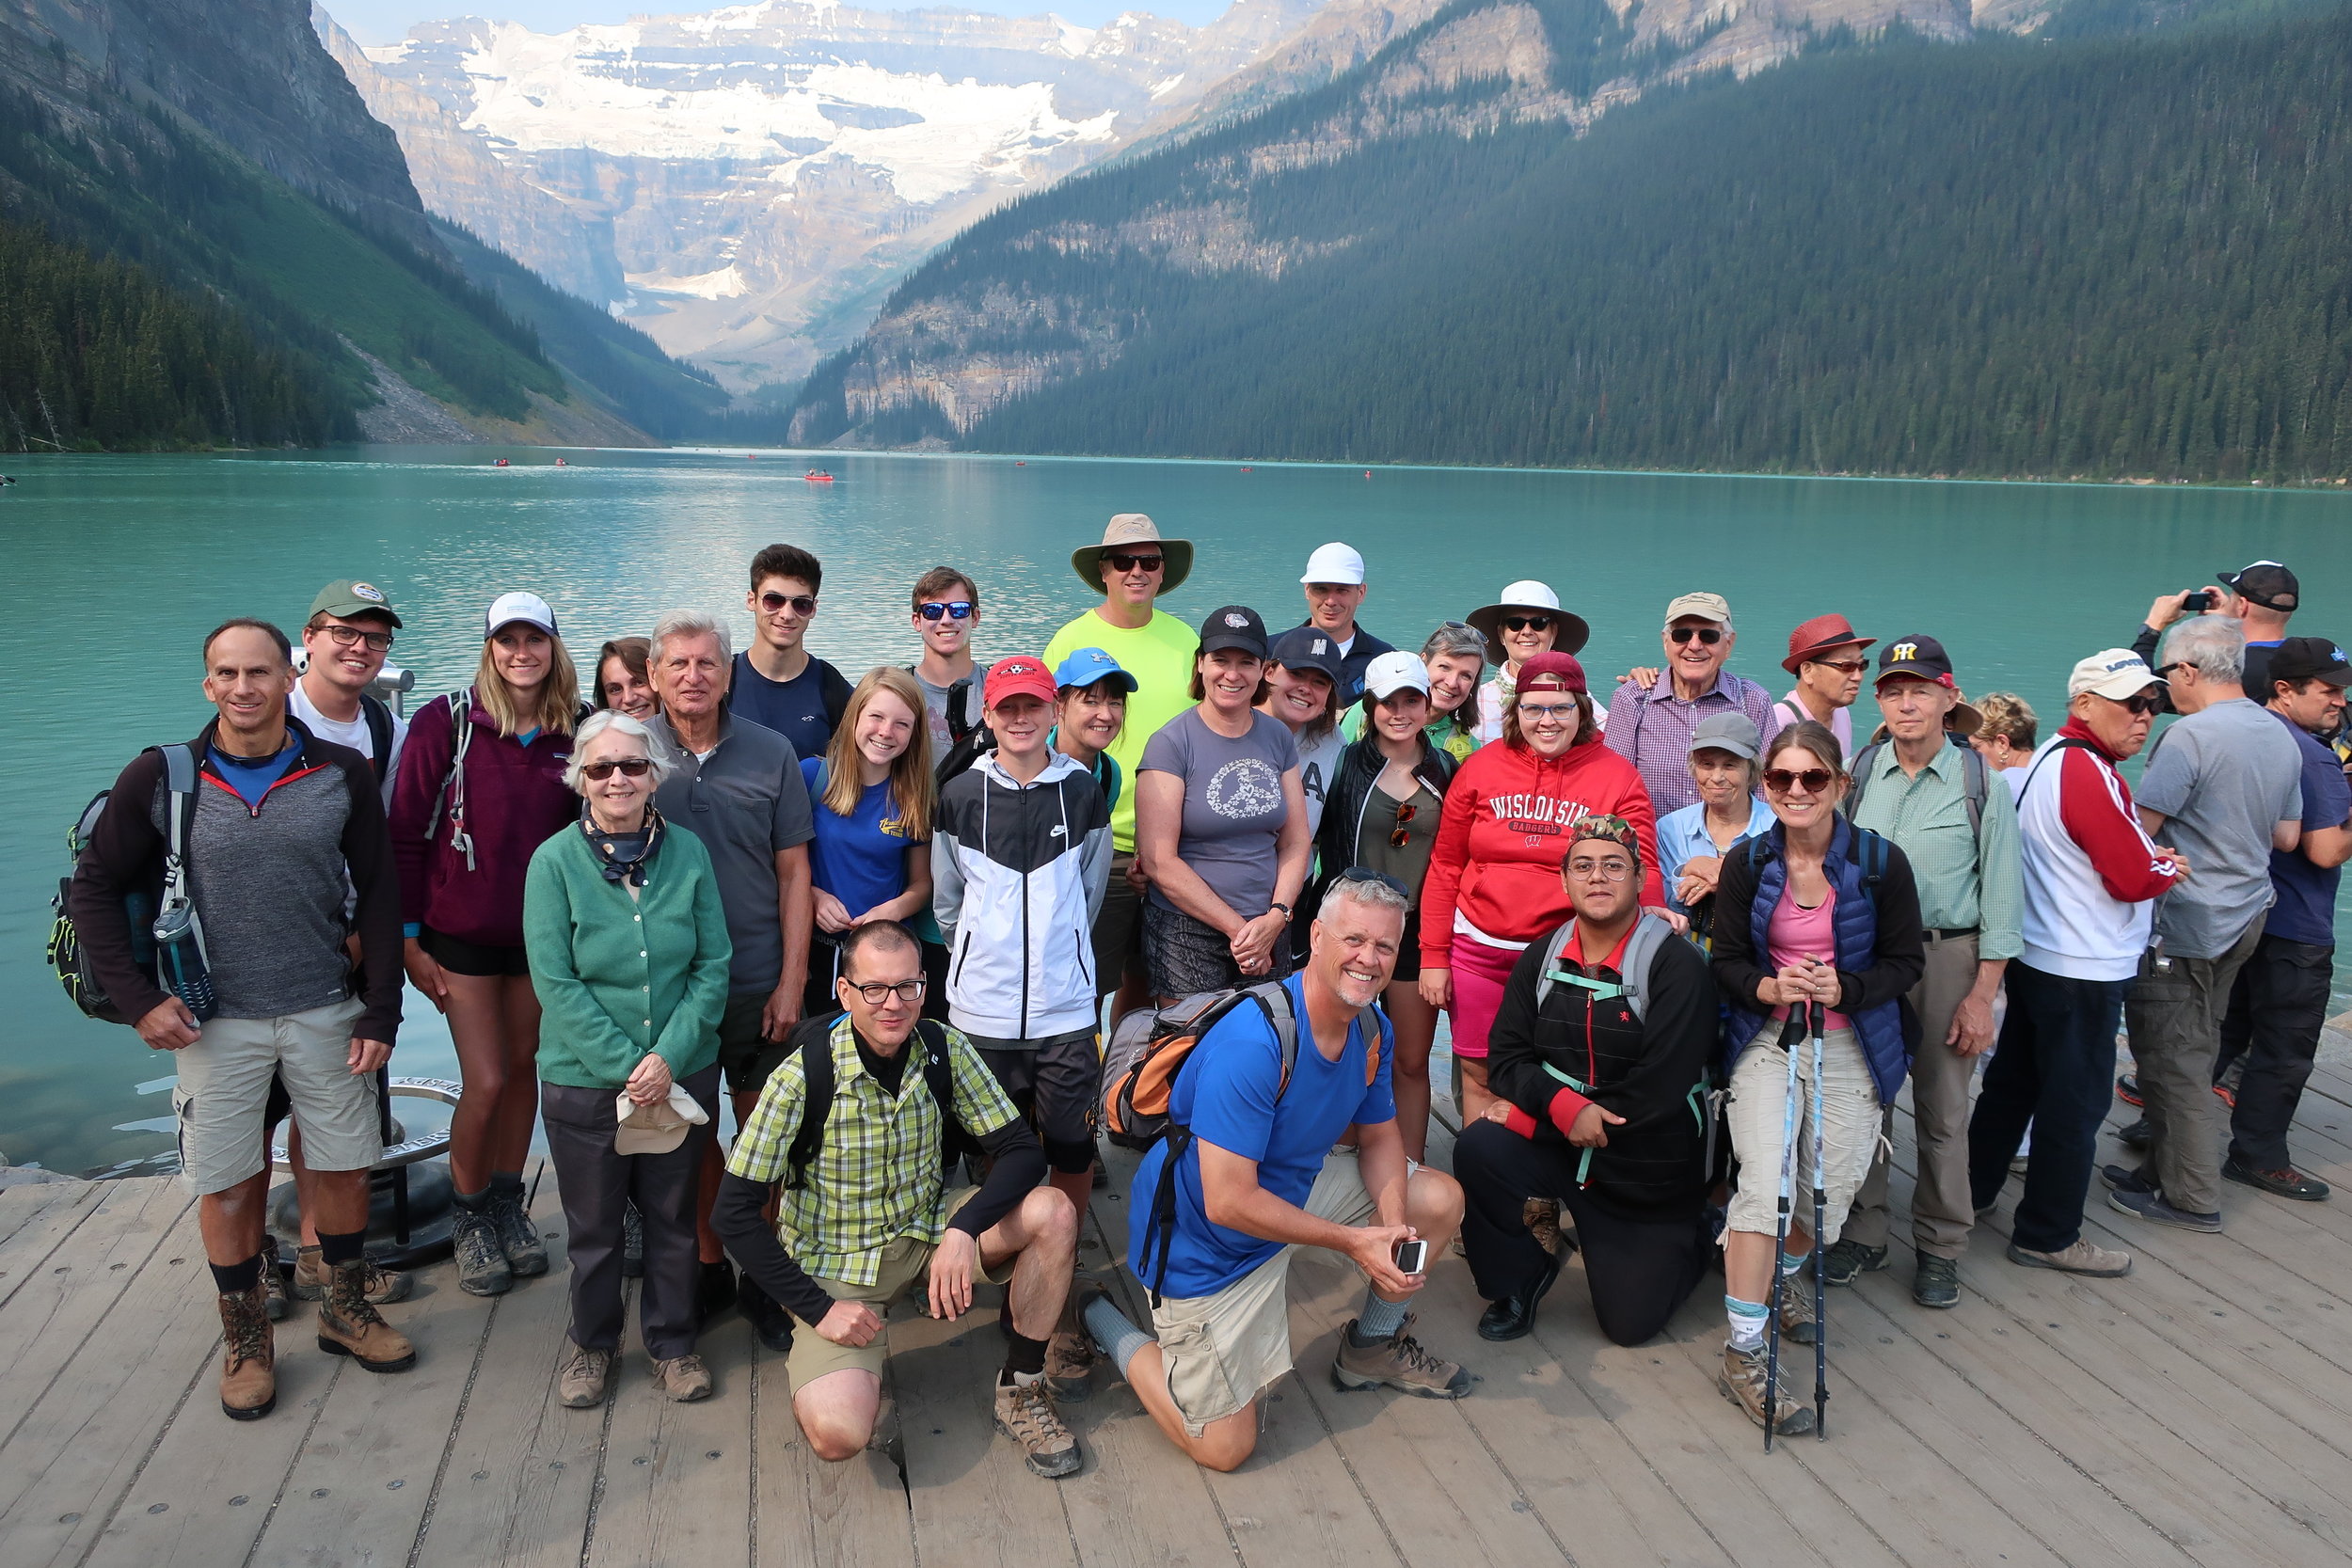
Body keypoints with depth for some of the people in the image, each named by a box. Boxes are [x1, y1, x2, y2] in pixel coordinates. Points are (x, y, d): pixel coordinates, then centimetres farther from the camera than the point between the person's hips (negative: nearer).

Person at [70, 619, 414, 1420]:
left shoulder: (342, 775, -5)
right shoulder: (160, 779, -7)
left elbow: (378, 896, -1)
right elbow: (95, 888, 2)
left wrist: (381, 1013, -4)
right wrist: (139, 999, -7)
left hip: (326, 1014, 1)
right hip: (213, 1022, -1)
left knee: (344, 1167, 10)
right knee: (226, 1181, 7)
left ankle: (346, 1311, 31)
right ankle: (245, 1338, 26)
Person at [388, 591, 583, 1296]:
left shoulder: (572, 734, -1)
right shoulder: (448, 722, -11)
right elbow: (406, 833, -8)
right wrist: (410, 938, -9)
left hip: (540, 935, 3)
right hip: (463, 934, -3)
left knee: (523, 1068, 12)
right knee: (487, 1081, -3)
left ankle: (508, 1204, 29)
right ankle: (469, 1217, 19)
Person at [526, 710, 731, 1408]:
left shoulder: (688, 853, -3)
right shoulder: (554, 861, -9)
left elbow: (714, 966, -3)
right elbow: (554, 981, -12)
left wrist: (668, 1056, -14)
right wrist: (626, 1065, -17)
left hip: (683, 1078, 2)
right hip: (584, 1082, -1)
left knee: (674, 1218, 15)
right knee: (592, 1226, 14)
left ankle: (672, 1340, 35)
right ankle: (591, 1342, 37)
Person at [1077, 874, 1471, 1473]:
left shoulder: (1372, 1029, -7)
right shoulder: (1252, 1042, -34)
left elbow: (1379, 1136, 6)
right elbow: (1229, 1202, -33)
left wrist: (1392, 1226, -14)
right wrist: (1352, 1241, -25)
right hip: (1204, 1239, -8)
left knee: (1440, 1200, 3)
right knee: (1223, 1447, -3)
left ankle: (1374, 1344, 26)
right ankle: (1105, 1321, 19)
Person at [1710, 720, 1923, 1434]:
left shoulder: (1881, 862, -6)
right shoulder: (1747, 863, -3)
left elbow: (1905, 962, -1)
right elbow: (1726, 959, 2)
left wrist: (1842, 988, -19)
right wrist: (1768, 988, -20)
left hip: (1852, 1047, 1)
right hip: (1767, 1039, -1)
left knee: (1831, 1191, 5)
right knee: (1764, 1182, -15)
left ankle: (1788, 1273, 40)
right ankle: (1743, 1356, -9)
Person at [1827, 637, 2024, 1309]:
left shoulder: (1980, 782, -3)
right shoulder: (1858, 774, 3)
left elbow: (2001, 894, -2)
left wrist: (1983, 995, -7)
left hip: (1949, 957, -2)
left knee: (1943, 1108, 6)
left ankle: (1940, 1246, 21)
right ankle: (1862, 1232, 22)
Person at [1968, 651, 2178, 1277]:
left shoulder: (2050, 758, 9)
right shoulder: (2090, 774, -22)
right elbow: (2134, 879, -20)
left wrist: (2153, 859, -1)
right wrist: (2171, 869, 0)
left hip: (2034, 959, 10)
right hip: (2082, 971, -10)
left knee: (2013, 1080, 20)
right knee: (2074, 1106, 2)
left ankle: (1974, 1191, 32)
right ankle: (2048, 1236, 14)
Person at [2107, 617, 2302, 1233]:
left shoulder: (2190, 736, -19)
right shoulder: (2281, 737, 8)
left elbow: (2138, 830, -21)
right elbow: (2287, 836, 15)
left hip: (2183, 922, -9)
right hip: (2246, 916, 9)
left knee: (2173, 1059, 1)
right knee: (2193, 1051, 17)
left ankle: (2191, 1198, 8)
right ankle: (2166, 1167, 27)